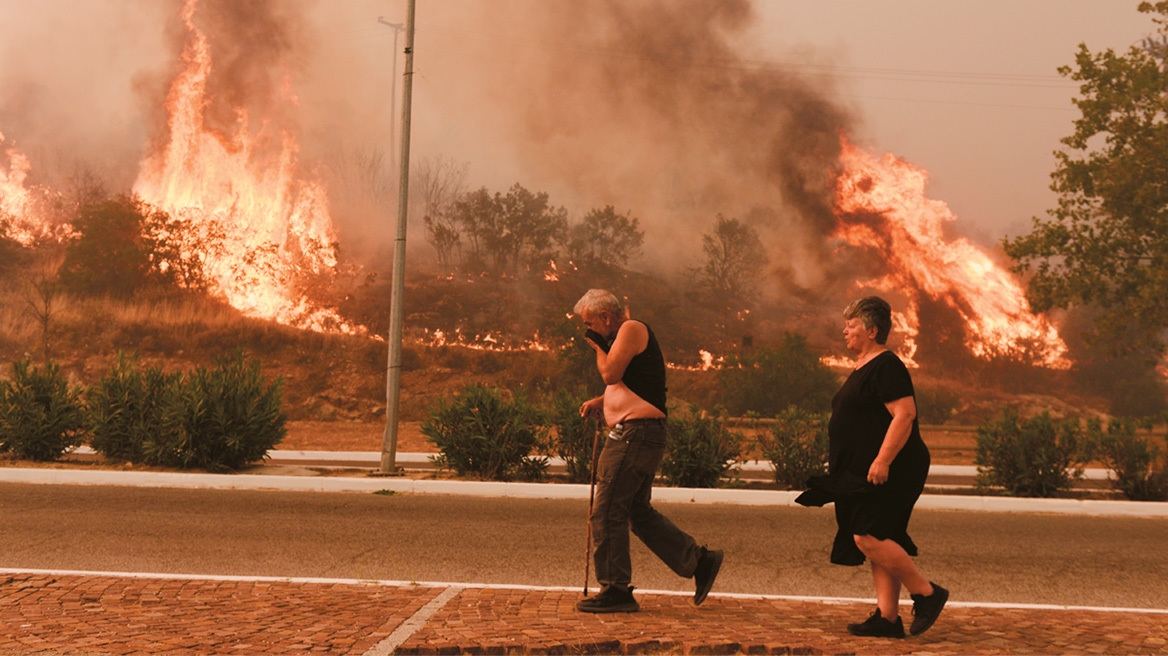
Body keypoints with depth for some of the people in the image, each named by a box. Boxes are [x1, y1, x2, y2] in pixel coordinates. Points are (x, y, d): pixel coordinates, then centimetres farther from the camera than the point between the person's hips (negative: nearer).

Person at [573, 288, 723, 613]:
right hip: (642, 436, 11)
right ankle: (699, 561, 15)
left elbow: (611, 373, -16)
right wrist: (600, 402, 14)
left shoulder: (632, 329, -8)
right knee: (638, 511, 15)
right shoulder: (628, 336, 23)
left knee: (606, 513, -7)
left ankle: (616, 590, -3)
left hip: (634, 433, -11)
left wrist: (598, 347, 1)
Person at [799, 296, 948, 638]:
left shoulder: (886, 367, -13)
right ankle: (888, 617, 8)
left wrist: (883, 460, -27)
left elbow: (904, 414, -22)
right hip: (868, 474, 11)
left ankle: (927, 593, -7)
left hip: (890, 472, -11)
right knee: (879, 544, 7)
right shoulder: (863, 368, 19)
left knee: (869, 538, -16)